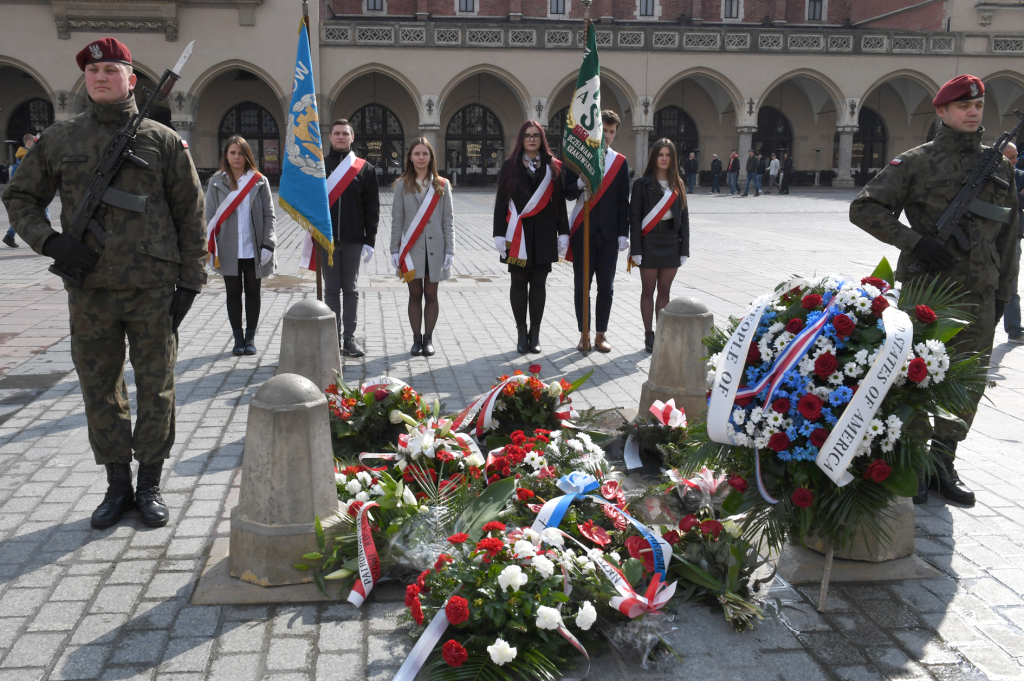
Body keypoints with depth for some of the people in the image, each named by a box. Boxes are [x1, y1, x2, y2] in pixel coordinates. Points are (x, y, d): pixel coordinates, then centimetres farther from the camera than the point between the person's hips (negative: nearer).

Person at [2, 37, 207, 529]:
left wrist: (190, 281, -2)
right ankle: (117, 486, 23)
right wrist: (51, 241, -5)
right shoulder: (58, 140, 8)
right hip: (89, 290, 2)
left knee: (156, 390, 4)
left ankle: (150, 486, 18)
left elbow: (190, 214, 4)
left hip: (153, 289, -2)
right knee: (100, 392, 9)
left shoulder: (163, 141, 3)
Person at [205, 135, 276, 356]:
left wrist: (268, 245, -8)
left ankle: (250, 338, 18)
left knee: (252, 292, 7)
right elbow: (210, 216, 4)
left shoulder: (259, 181, 2)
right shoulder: (217, 182, 5)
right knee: (233, 293, 6)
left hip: (253, 249, -1)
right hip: (228, 250, 1)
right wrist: (209, 247, -5)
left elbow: (268, 215, 1)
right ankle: (238, 338, 15)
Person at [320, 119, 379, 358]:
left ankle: (349, 338, 11)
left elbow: (372, 208, 3)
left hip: (353, 239, -1)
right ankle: (334, 338, 13)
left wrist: (370, 240, -3)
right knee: (331, 289, 5)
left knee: (350, 289, 5)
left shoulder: (365, 169, 4)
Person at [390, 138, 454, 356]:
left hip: (435, 248, 0)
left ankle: (428, 338, 15)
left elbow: (448, 221, 4)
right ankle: (417, 338, 13)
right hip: (411, 249, 0)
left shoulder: (441, 185, 5)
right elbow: (397, 220, 4)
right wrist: (395, 250, -1)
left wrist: (449, 250, -2)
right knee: (415, 294, 4)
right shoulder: (403, 185, 4)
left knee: (431, 294, 5)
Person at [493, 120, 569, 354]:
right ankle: (522, 333, 11)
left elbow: (559, 202, 6)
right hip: (517, 234, -1)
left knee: (539, 282, 5)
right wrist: (500, 235, -5)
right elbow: (501, 202, 2)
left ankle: (535, 334, 13)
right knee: (518, 282, 2)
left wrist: (563, 233, 0)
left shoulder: (553, 166, 7)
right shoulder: (510, 165, 5)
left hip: (543, 234, 1)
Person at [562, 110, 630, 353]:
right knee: (582, 285, 3)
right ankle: (584, 333, 13)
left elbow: (624, 201, 5)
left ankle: (601, 334, 13)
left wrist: (623, 233, -1)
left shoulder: (620, 162, 7)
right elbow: (567, 193, 0)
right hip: (582, 232, -1)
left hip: (609, 233, 1)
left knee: (606, 286, 4)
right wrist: (580, 183, -21)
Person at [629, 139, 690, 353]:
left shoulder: (677, 185, 8)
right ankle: (649, 335, 10)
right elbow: (634, 217, -6)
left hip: (671, 244, 3)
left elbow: (684, 217, 9)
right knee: (648, 290, 3)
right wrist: (636, 249, -12)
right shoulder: (642, 183, -3)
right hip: (649, 244, -3)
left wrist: (684, 249, 3)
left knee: (665, 291, 8)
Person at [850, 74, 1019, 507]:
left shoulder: (1000, 166, 13)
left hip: (978, 294, 5)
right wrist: (915, 241, -15)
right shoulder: (916, 162, -1)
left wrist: (1003, 293, 13)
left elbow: (1007, 235, 18)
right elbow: (863, 208, -5)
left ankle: (942, 463, 22)